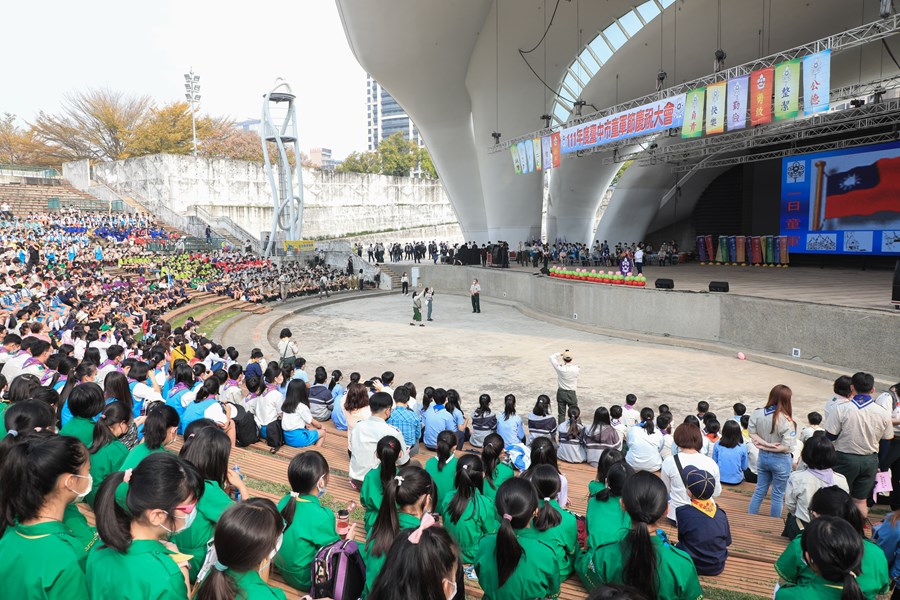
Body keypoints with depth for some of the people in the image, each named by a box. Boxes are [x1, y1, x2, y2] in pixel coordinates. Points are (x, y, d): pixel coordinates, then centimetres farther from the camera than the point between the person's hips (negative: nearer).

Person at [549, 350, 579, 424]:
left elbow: (552, 357, -5)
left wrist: (560, 354, 4)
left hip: (561, 392, 1)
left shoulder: (560, 368, -19)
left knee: (561, 414, 12)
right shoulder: (575, 369, -18)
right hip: (571, 393, -1)